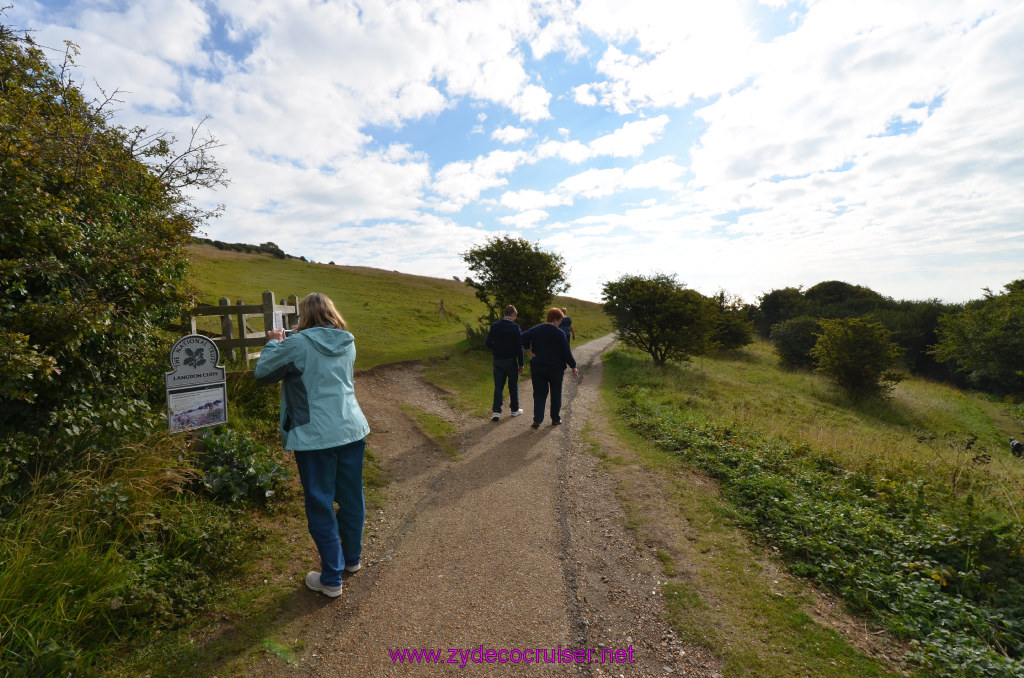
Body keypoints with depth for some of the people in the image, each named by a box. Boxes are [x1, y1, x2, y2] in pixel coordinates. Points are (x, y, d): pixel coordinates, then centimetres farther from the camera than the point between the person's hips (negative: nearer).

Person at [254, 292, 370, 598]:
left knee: (321, 507, 9)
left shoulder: (297, 345, -11)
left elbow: (263, 372, 0)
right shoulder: (348, 343, 6)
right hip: (353, 430, 6)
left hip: (315, 436, -5)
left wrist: (275, 343, 15)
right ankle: (352, 558, 40)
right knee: (352, 498, 19)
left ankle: (331, 579, 21)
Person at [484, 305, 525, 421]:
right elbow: (519, 348, -11)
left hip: (497, 360, 3)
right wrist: (521, 364, -3)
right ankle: (515, 409, 26)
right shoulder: (516, 328, -12)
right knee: (513, 386, 13)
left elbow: (487, 343, 0)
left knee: (498, 386, 7)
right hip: (511, 361, -3)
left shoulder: (494, 326, -2)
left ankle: (496, 411, 0)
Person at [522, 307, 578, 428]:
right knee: (556, 394, 13)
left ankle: (537, 420, -1)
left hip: (537, 367, 3)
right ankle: (555, 419, 20)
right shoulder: (560, 334, -11)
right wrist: (573, 366, -2)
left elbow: (523, 337, -8)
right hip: (556, 368, -3)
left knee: (539, 394, 8)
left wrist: (529, 349, 0)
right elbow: (566, 352, -11)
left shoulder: (535, 329, 1)